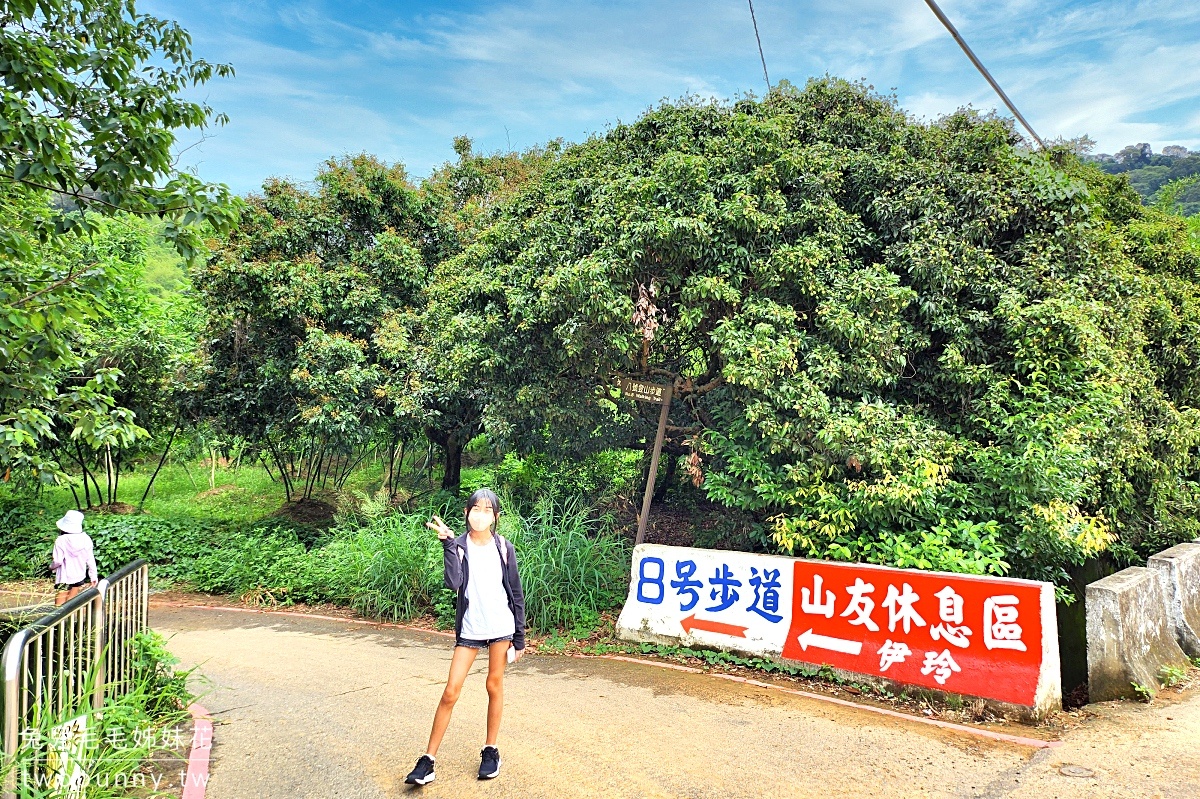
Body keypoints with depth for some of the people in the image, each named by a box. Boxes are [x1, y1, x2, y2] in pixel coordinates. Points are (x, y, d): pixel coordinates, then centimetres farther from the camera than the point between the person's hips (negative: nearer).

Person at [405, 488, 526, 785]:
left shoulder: (504, 548, -2)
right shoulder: (459, 546, -4)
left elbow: (516, 593, 2)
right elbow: (453, 582, -22)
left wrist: (520, 637, 2)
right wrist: (448, 543, -25)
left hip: (501, 627, 1)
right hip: (469, 629, 0)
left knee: (494, 686, 9)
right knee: (450, 692, -2)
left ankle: (491, 750, 25)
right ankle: (428, 759, 6)